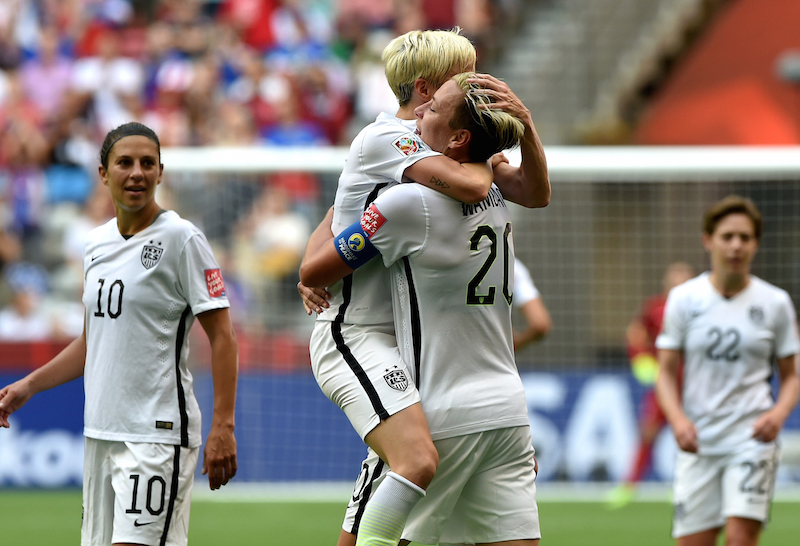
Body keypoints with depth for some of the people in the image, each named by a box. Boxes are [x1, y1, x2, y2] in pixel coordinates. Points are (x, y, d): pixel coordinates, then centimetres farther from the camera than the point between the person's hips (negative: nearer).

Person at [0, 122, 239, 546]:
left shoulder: (181, 238, -7)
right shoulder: (96, 244, 14)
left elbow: (222, 336, -10)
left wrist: (222, 426, -18)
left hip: (157, 433, -7)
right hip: (101, 431, 7)